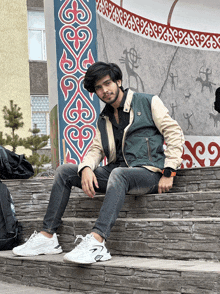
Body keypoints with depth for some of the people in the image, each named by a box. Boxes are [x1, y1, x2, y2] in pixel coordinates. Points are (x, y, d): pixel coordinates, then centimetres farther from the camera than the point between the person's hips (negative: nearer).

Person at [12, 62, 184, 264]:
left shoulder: (149, 103, 3)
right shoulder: (104, 119, 20)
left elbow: (174, 133, -1)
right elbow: (96, 149, 14)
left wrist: (168, 172, -11)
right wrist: (86, 168, -11)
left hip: (148, 172, -7)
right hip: (116, 172, 7)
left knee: (118, 174, -40)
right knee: (65, 171, -2)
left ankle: (97, 241, -54)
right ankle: (47, 236, -7)